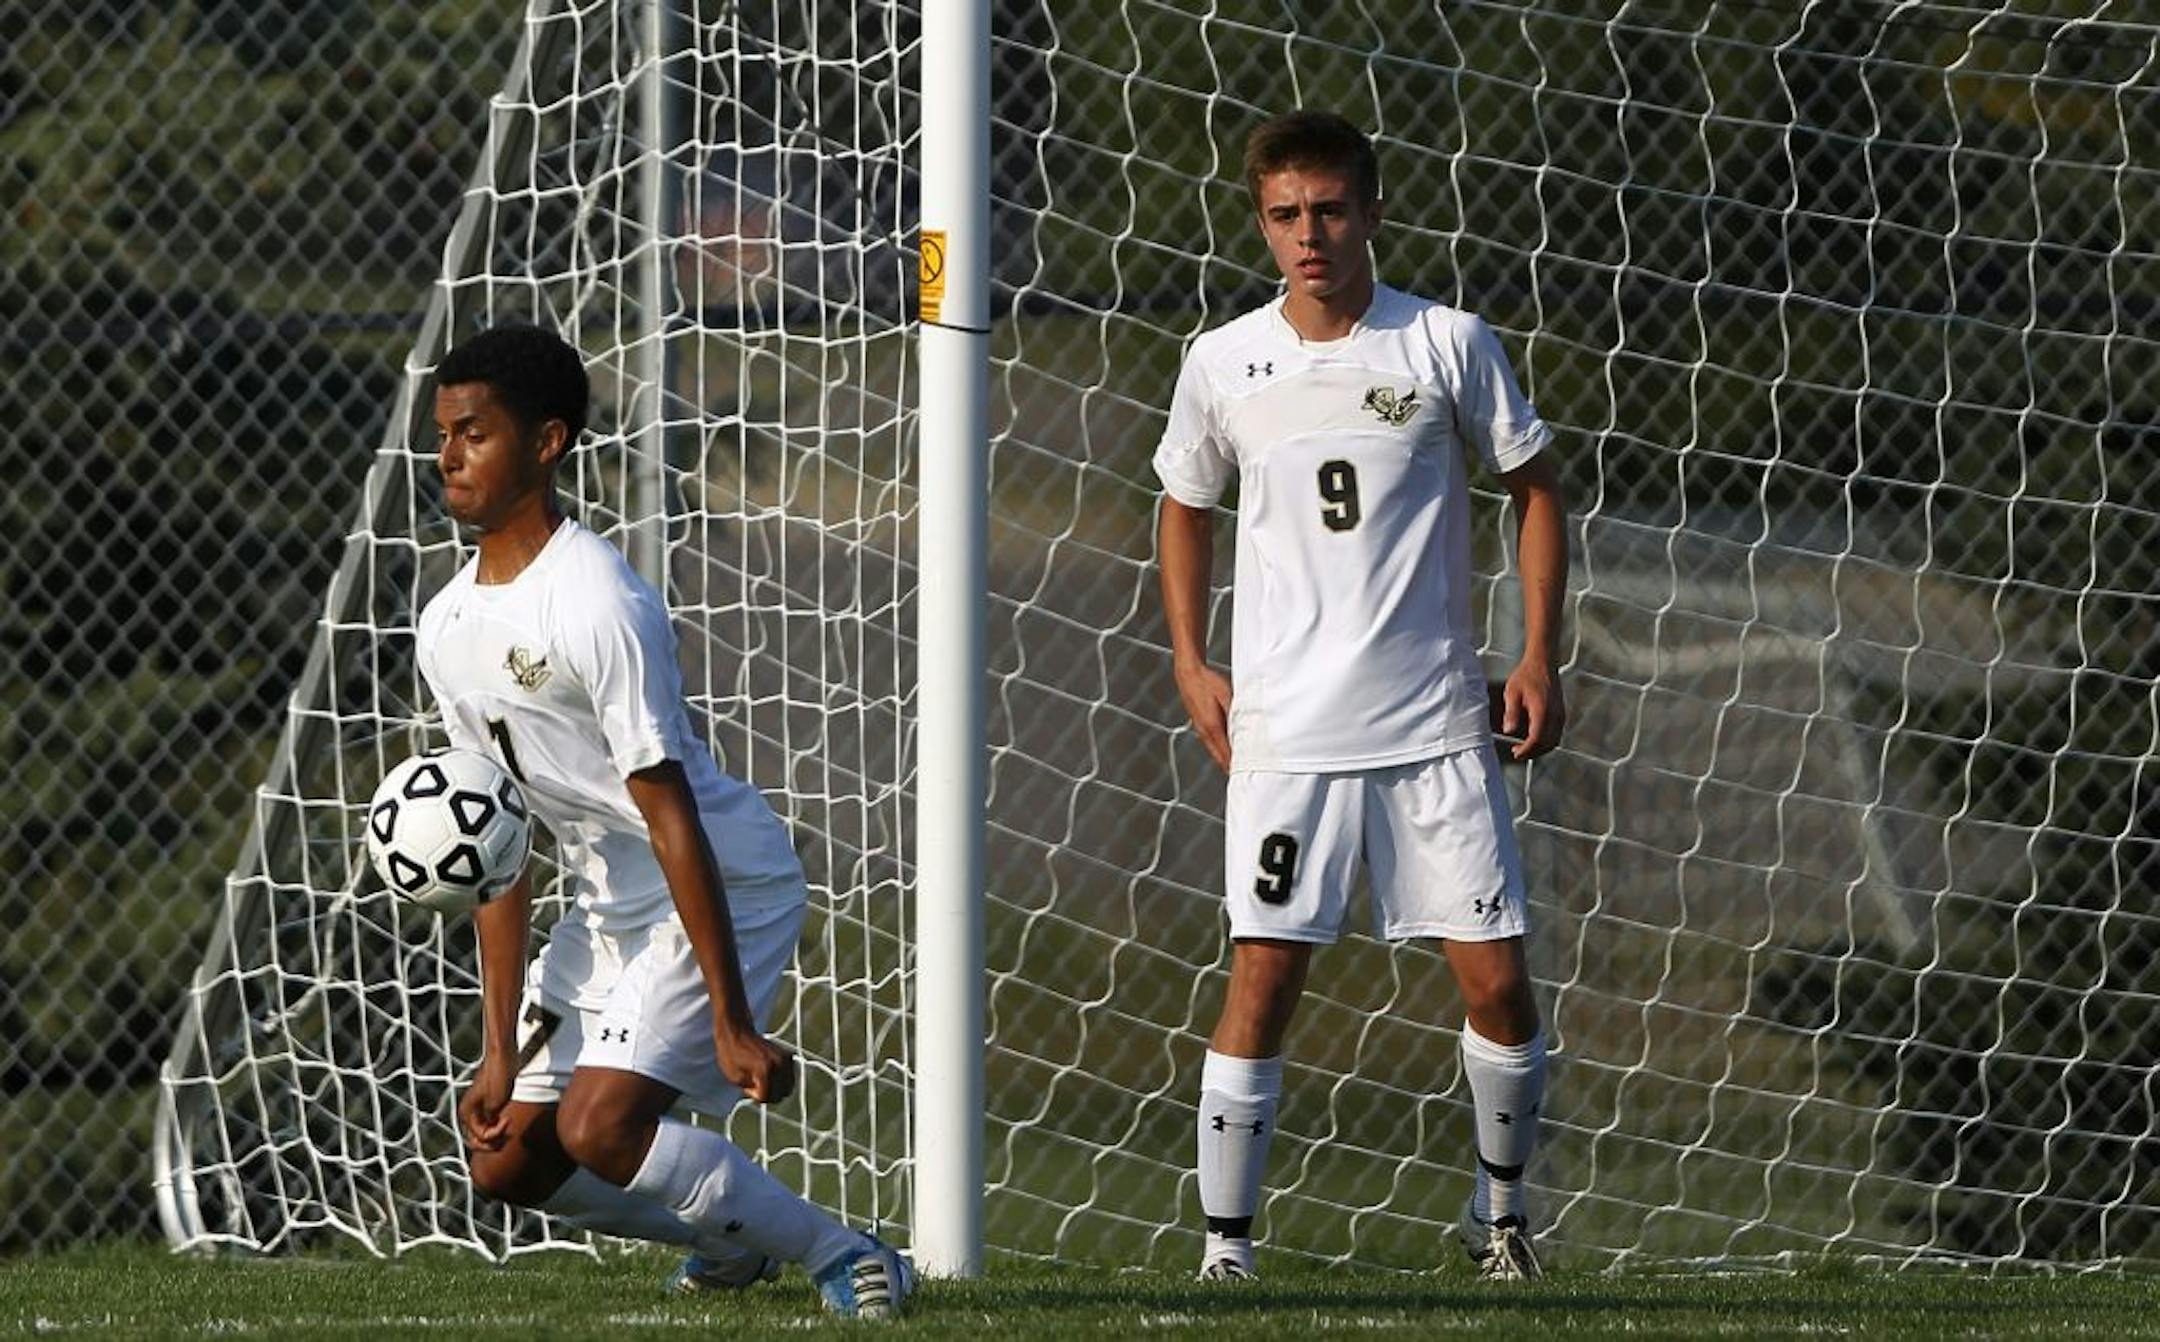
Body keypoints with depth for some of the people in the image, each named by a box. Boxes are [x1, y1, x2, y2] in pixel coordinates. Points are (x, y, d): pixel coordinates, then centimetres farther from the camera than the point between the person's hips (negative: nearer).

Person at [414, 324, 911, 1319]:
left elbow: (669, 817, -25)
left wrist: (732, 1023, -26)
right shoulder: (448, 629, 3)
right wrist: (502, 1046, 1)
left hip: (727, 887, -9)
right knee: (507, 1164, 5)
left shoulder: (596, 605, -23)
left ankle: (842, 1256, -6)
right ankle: (735, 1241, 28)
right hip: (608, 903, 9)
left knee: (597, 1130, -23)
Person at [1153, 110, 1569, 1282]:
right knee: (1264, 979, -8)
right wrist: (1190, 665, 9)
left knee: (1497, 979, 1)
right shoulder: (1223, 365, 2)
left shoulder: (1449, 346, -2)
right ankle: (1224, 1246, -3)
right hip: (1285, 732, 0)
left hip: (1436, 723, 0)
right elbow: (1186, 506, 18)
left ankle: (1499, 1209, 23)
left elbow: (1534, 486, 9)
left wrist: (1539, 656, 2)